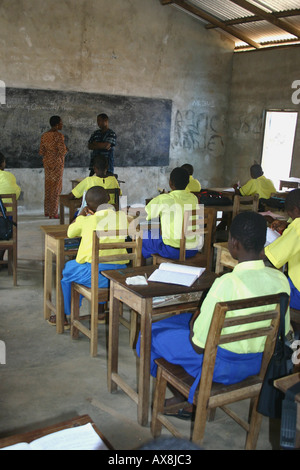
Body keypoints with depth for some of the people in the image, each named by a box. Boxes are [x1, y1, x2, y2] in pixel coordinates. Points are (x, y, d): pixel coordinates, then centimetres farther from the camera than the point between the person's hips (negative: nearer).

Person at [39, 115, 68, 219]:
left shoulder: (44, 135, 7)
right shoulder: (59, 135, -14)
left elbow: (41, 152, 6)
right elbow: (62, 151, -19)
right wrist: (66, 149, 3)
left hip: (47, 163, 7)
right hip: (57, 163, -7)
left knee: (48, 186, 14)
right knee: (56, 187, -1)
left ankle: (47, 211, 21)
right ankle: (53, 213, 1)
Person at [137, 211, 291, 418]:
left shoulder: (227, 284, -30)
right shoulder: (281, 279, -11)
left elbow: (199, 345, -22)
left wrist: (195, 319, -1)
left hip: (224, 365, -6)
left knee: (154, 334, 13)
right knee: (183, 319, 25)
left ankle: (188, 395, 27)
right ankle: (192, 399, 28)